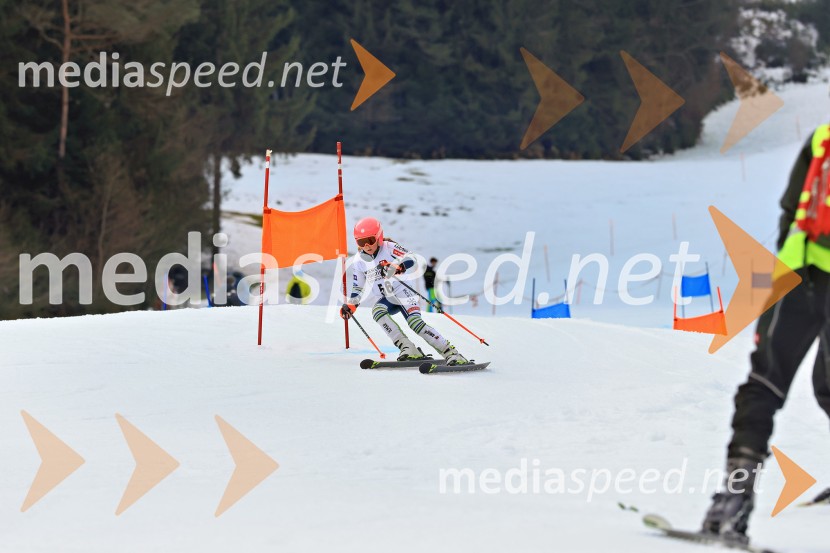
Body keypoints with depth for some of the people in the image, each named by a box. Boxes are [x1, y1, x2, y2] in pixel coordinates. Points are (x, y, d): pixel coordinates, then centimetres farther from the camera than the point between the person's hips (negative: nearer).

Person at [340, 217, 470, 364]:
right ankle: (408, 348, -33)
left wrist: (396, 267, -41)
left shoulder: (389, 247, -7)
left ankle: (451, 352, -25)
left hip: (403, 293, -4)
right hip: (384, 299, 4)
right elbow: (357, 288, 16)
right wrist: (350, 305, 3)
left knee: (415, 322, -26)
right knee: (377, 311, -31)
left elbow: (410, 258, -23)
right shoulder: (359, 261, 6)